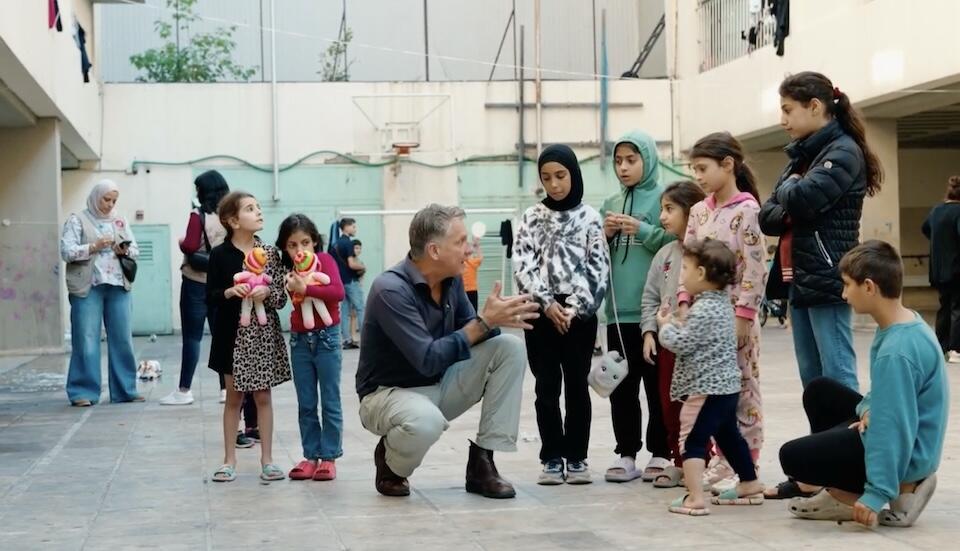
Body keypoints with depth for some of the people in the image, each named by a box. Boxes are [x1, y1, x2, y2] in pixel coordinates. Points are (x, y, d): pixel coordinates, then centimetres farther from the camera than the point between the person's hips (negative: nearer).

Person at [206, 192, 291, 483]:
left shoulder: (270, 253, 0)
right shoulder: (220, 254, -4)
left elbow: (282, 297, 2)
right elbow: (210, 297, -2)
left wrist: (267, 292, -19)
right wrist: (230, 292, -21)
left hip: (263, 332, 1)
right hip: (233, 333, -1)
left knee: (263, 395, 6)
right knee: (233, 396, 8)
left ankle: (267, 459, 13)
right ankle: (230, 460, 17)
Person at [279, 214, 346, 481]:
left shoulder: (324, 260, -8)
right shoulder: (290, 270, 8)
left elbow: (338, 292, -22)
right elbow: (296, 300, 2)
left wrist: (305, 289, -26)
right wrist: (293, 287, -15)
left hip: (326, 338, -5)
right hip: (299, 340, 5)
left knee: (330, 402, 2)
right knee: (306, 405, 8)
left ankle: (329, 457, 8)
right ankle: (311, 456, 14)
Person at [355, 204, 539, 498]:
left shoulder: (451, 279, -2)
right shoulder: (391, 289, -26)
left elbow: (469, 333, 3)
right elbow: (428, 360, -31)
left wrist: (497, 318, -20)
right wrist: (484, 321, -28)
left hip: (439, 385, 8)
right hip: (389, 393, -8)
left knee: (510, 348, -8)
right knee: (426, 421, -41)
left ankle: (482, 463, -8)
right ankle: (391, 465, -3)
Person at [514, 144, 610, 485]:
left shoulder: (589, 218, 2)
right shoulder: (532, 218, 5)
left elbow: (598, 269, -3)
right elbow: (522, 266, -2)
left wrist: (574, 308, -12)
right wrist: (547, 303, -13)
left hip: (579, 314, -1)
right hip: (541, 312, 1)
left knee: (577, 386, 5)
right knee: (547, 387, 3)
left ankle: (577, 457, 13)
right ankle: (552, 458, 10)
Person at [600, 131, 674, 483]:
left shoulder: (664, 197, -1)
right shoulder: (611, 204, 15)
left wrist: (642, 231, -16)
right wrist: (606, 235, -1)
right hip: (619, 310, 5)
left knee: (658, 384, 2)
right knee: (621, 386, 7)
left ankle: (660, 454, 9)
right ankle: (626, 454, 13)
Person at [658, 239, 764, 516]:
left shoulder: (704, 310, -19)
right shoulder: (721, 303, 12)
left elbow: (680, 344, -18)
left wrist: (665, 326, -2)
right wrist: (678, 325, 11)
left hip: (706, 388, -10)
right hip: (727, 385, 10)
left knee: (692, 440, -9)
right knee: (728, 435, 22)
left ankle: (695, 498, -15)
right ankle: (750, 485, 34)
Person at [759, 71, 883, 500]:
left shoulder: (844, 151, -7)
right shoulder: (801, 155, 18)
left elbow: (804, 198, -24)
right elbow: (768, 218, 13)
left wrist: (787, 189, -3)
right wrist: (787, 211, -7)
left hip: (826, 282, -9)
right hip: (799, 282, 9)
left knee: (837, 381, -8)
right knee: (813, 383, 10)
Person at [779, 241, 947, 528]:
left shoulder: (896, 351, -30)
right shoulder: (907, 321, 0)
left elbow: (895, 428, -29)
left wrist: (876, 493, -27)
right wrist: (869, 408, -5)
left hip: (902, 452, -9)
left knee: (792, 456, -6)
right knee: (819, 391, 19)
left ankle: (902, 490, -1)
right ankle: (840, 493, 16)